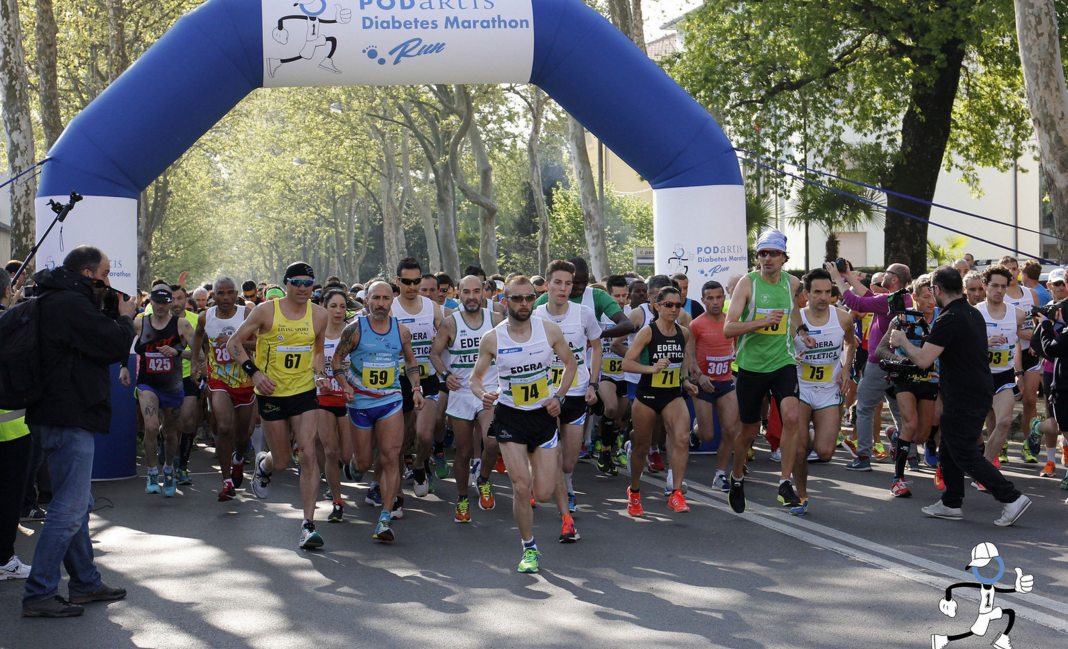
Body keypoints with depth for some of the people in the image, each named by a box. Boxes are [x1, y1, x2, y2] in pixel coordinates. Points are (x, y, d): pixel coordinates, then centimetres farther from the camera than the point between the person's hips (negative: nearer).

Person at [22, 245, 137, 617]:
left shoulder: (55, 301, 16)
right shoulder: (71, 304, -17)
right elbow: (116, 346, -18)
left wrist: (116, 319, 10)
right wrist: (125, 318, 0)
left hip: (59, 417, 11)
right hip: (70, 419, -11)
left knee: (77, 505, 17)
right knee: (69, 509, -8)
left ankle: (86, 583, 27)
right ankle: (38, 595, -4)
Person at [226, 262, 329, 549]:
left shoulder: (318, 314, 1)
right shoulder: (266, 310, -8)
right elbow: (234, 343, -2)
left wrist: (320, 373, 0)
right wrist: (254, 371, -15)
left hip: (305, 392, 1)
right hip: (272, 394, -1)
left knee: (308, 454, -14)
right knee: (281, 461, 8)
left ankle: (308, 524, -11)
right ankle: (263, 464, 48)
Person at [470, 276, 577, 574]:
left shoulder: (550, 330, -5)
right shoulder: (492, 339, -8)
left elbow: (571, 363, 10)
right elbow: (475, 377, 2)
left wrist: (558, 396, -2)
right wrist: (482, 394, -20)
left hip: (543, 415, 1)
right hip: (509, 417, -1)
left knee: (543, 494, 0)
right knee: (521, 488, -11)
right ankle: (530, 549, 10)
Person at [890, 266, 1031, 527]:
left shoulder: (949, 320, -20)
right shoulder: (974, 313, 11)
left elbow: (923, 359, -22)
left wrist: (902, 341, -7)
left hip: (963, 402, -10)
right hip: (979, 394, 10)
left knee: (965, 455, -4)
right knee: (948, 451, 17)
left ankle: (1011, 498, -6)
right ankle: (951, 504, 23)